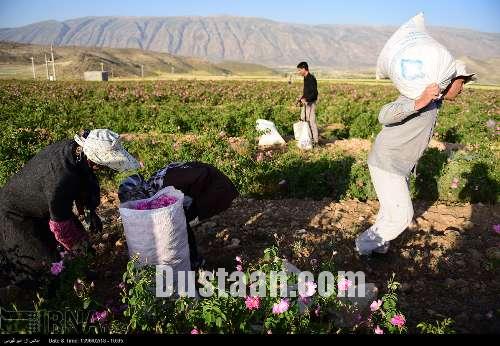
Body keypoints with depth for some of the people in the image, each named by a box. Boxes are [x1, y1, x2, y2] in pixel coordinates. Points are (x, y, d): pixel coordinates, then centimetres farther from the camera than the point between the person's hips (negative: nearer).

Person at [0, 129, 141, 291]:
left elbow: (84, 182, 4)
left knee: (79, 237, 7)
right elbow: (60, 226, -27)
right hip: (17, 215, -8)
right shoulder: (61, 180, -43)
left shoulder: (75, 147, -20)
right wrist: (81, 249, -12)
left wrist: (90, 212, 0)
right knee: (47, 262, -7)